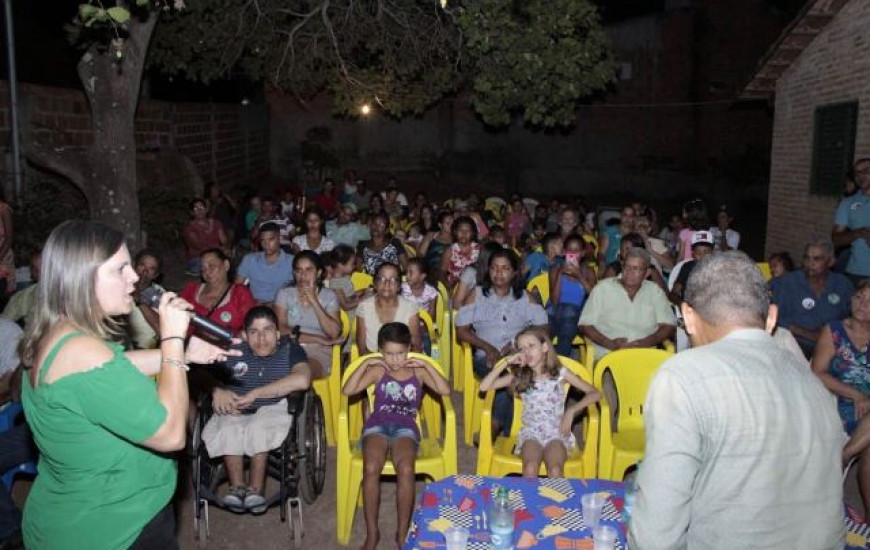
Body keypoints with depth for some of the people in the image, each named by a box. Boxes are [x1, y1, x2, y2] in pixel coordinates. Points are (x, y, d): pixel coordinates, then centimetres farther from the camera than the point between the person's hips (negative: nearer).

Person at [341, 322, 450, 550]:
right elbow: (347, 391, -1)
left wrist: (427, 365, -6)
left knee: (406, 469, -32)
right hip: (377, 425, 0)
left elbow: (445, 391, -2)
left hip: (405, 427, 0)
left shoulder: (418, 372, 11)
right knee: (371, 468, -31)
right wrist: (365, 363, -5)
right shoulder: (378, 371, 10)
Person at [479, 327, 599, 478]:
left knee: (555, 471, -31)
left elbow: (595, 394, 2)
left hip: (556, 432, -1)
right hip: (531, 432, 1)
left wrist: (572, 410, -13)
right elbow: (484, 386, -4)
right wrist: (507, 362, -8)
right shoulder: (519, 376, 5)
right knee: (530, 469, -31)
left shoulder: (561, 373, 2)